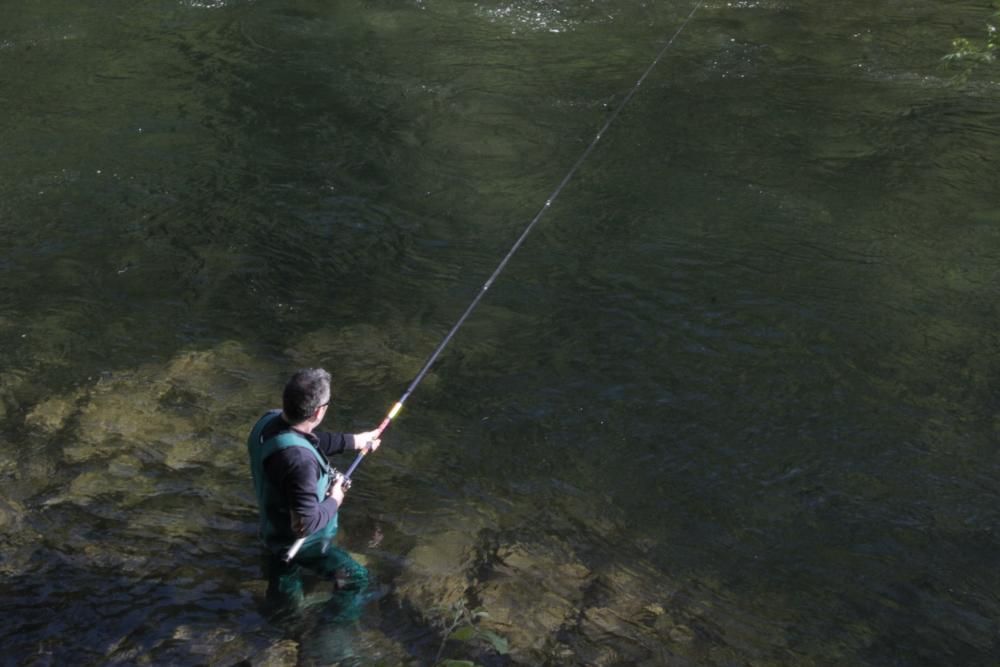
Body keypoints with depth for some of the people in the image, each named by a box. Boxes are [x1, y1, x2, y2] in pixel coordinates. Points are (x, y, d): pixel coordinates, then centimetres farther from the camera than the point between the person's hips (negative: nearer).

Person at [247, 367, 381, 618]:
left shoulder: (268, 421, -15)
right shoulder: (298, 460, -42)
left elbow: (313, 440, 6)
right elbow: (306, 523, -38)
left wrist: (354, 441, 13)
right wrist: (334, 501, -20)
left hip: (274, 529, 8)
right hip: (300, 542, -8)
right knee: (356, 578, 13)